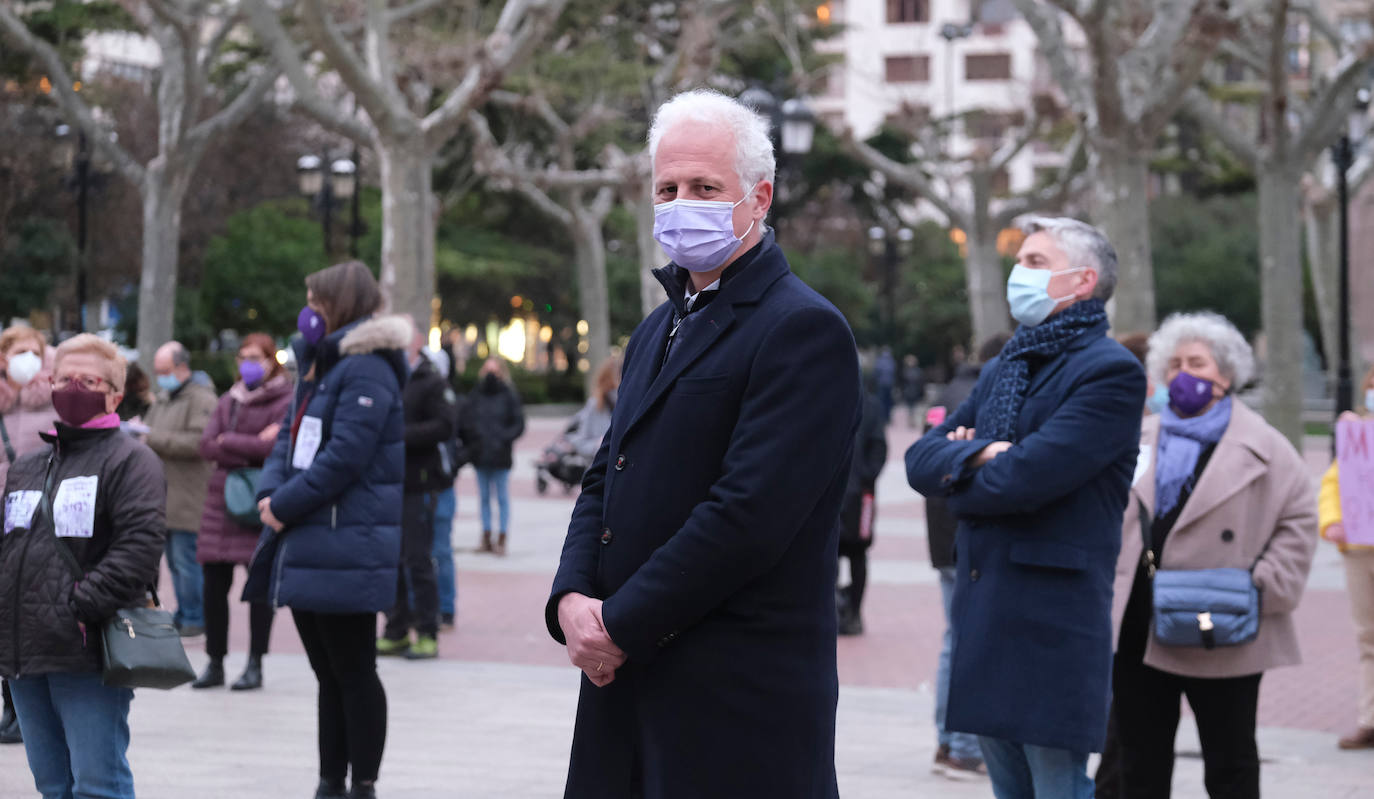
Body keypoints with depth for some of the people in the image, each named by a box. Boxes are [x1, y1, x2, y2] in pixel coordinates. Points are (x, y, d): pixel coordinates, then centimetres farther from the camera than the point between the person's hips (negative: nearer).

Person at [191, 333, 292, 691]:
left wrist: (228, 441, -8)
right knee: (214, 584, 3)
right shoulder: (229, 400, 16)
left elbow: (279, 446, -17)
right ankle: (215, 664, 13)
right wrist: (251, 447, -10)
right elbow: (206, 446, 5)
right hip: (223, 497, 5)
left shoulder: (285, 402, -2)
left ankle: (255, 665, 6)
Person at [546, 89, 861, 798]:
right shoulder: (660, 329, 19)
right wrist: (572, 599, -3)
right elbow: (605, 481, 16)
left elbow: (751, 513, -20)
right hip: (628, 684, 8)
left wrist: (621, 627, -15)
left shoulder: (804, 328, -11)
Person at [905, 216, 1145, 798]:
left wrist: (958, 480, 0)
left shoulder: (1111, 372, -9)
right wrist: (980, 455, -12)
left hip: (1053, 623, -8)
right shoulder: (1001, 371, 18)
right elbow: (920, 460, 9)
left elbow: (1029, 477, -19)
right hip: (984, 615, 8)